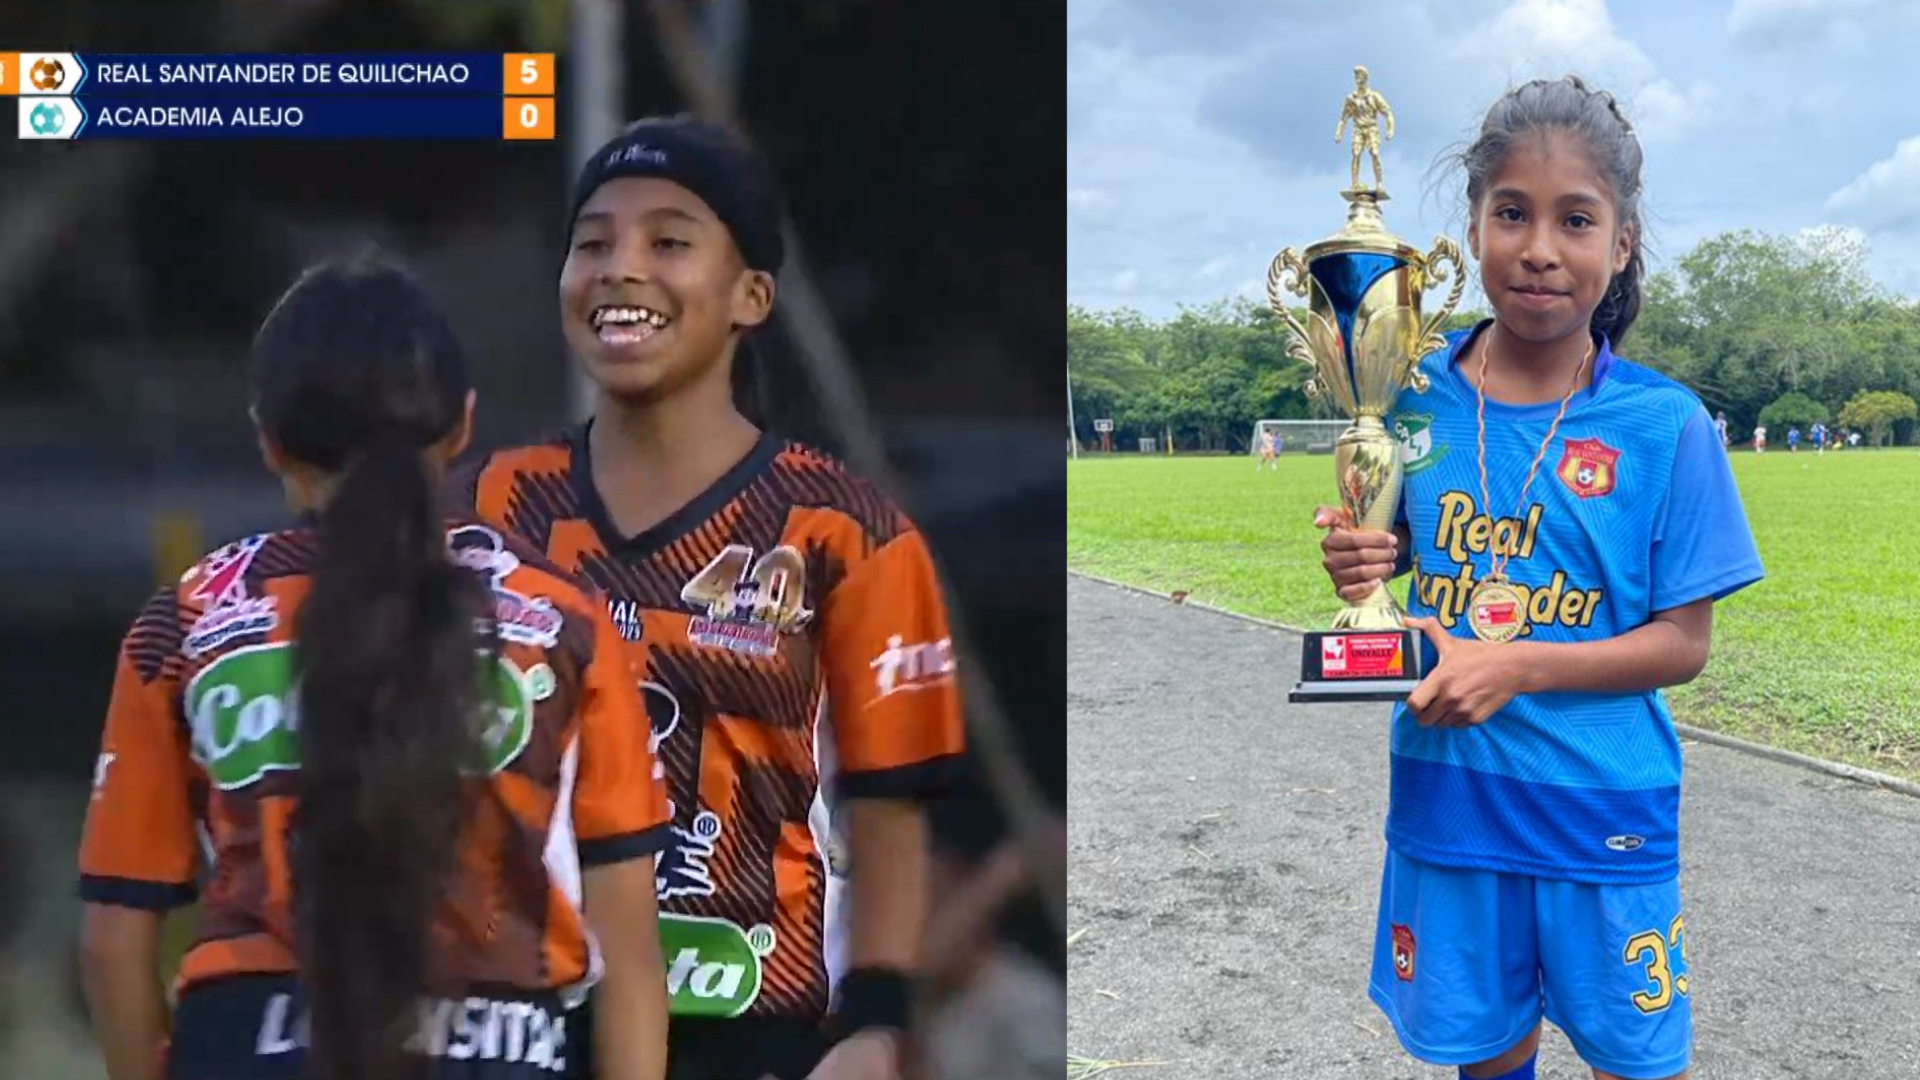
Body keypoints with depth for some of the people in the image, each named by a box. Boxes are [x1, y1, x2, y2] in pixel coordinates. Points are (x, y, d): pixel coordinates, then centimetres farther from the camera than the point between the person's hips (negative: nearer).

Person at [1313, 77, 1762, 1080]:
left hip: (1604, 805, -2)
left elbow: (1684, 643, -9)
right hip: (1445, 793, 2)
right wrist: (1361, 560, -14)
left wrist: (1519, 666, -22)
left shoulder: (1665, 426, -11)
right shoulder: (1414, 390, -5)